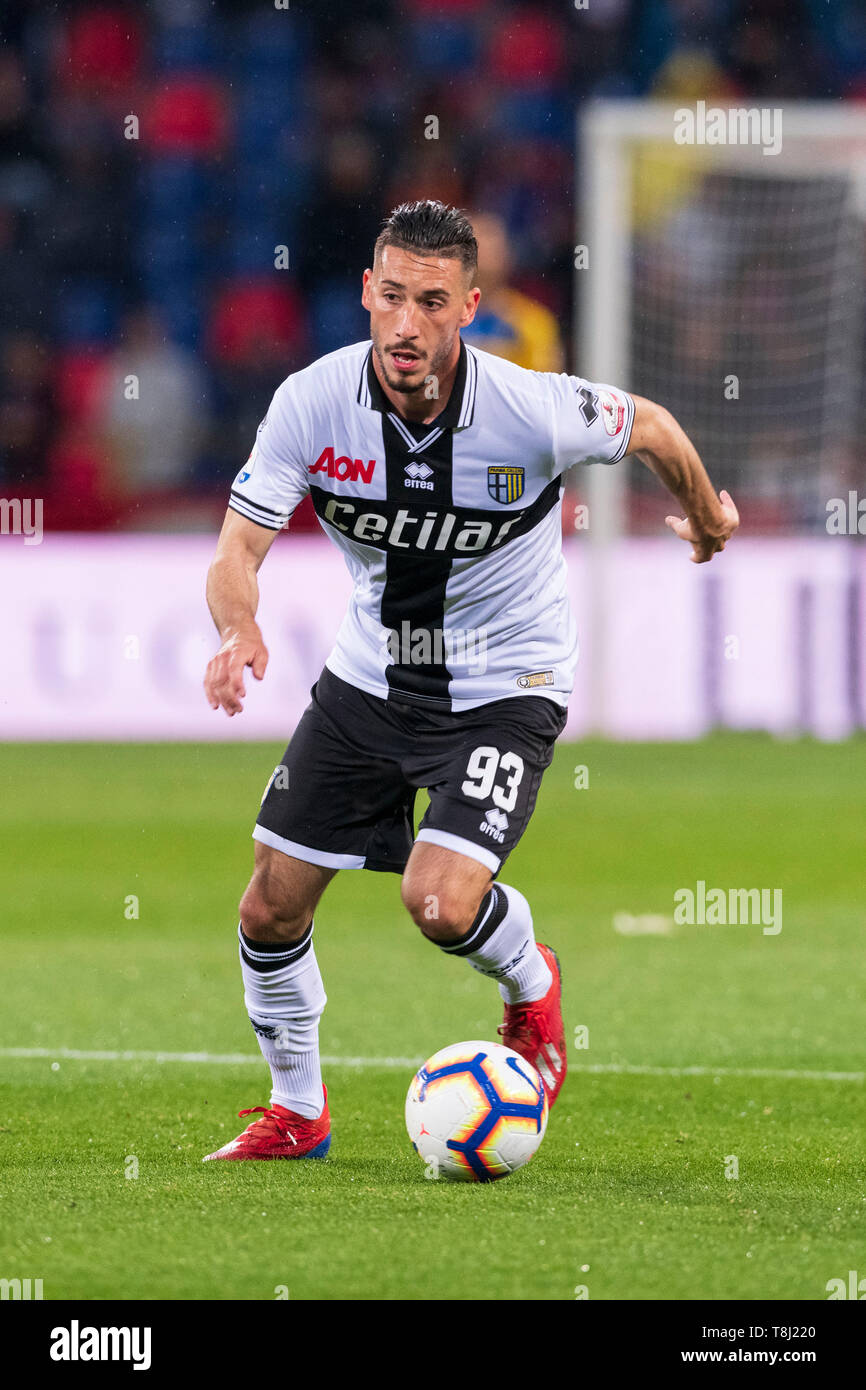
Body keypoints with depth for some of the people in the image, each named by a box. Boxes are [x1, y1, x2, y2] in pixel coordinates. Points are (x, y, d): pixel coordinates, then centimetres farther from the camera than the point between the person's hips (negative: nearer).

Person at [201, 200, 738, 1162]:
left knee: (439, 901, -22)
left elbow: (651, 429, -4)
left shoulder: (535, 411, -25)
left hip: (503, 689, -4)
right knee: (270, 906, 3)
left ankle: (529, 983, 15)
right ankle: (297, 1111, 28)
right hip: (370, 677, 4)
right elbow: (239, 547, -17)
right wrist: (239, 629, -41)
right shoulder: (313, 402, -19)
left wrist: (707, 517, 16)